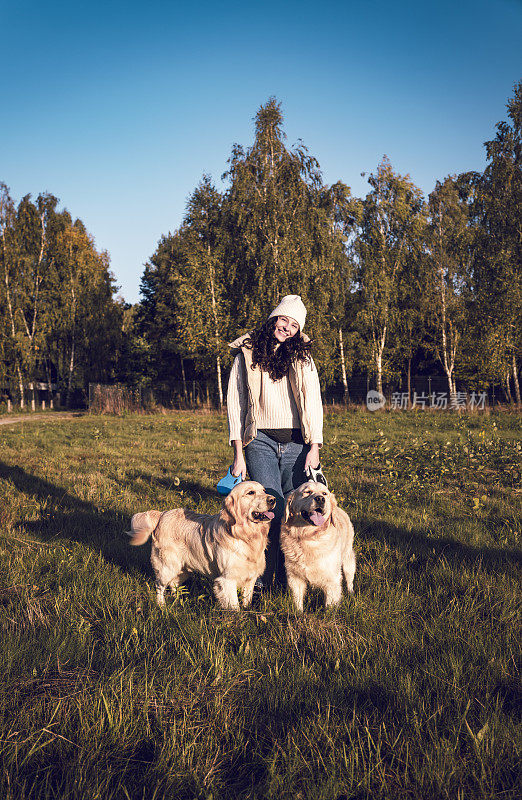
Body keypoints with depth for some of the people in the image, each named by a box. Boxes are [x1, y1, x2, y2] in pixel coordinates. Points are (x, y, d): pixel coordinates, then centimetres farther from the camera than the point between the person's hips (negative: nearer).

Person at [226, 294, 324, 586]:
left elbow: (314, 403, 9)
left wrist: (314, 448, -2)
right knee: (274, 510, -14)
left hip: (297, 444, 2)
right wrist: (239, 454, -1)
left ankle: (288, 574, 18)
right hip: (261, 441, -2)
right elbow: (235, 405, 4)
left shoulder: (303, 358, 12)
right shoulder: (247, 355, 7)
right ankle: (264, 577, 1)